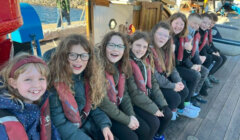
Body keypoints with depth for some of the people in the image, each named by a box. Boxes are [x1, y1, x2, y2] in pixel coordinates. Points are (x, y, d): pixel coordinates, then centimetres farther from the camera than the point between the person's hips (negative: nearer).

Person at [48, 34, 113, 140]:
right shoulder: (54, 82, -21)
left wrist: (104, 124, -11)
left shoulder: (89, 76, -5)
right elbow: (59, 123, -18)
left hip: (87, 123, 4)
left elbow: (93, 105, 4)